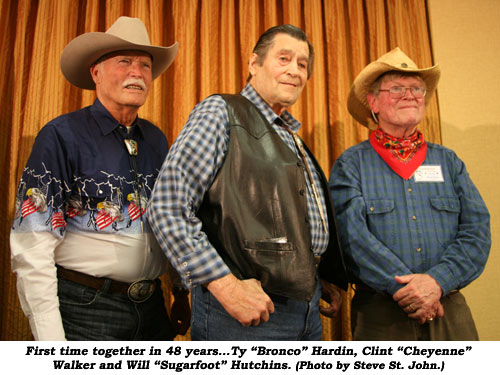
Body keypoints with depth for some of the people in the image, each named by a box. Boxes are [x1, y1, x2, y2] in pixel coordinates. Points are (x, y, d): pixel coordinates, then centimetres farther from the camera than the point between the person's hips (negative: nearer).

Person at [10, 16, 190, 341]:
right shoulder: (62, 136, -11)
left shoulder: (156, 140, 6)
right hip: (85, 310, -6)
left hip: (152, 308, 6)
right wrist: (50, 337, -17)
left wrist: (182, 292, 12)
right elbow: (32, 246, -15)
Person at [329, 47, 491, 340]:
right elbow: (353, 234, -12)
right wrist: (406, 288, -18)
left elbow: (477, 229, 1)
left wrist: (437, 281, -14)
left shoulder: (448, 161, 10)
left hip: (450, 310, 3)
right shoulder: (350, 164, 0)